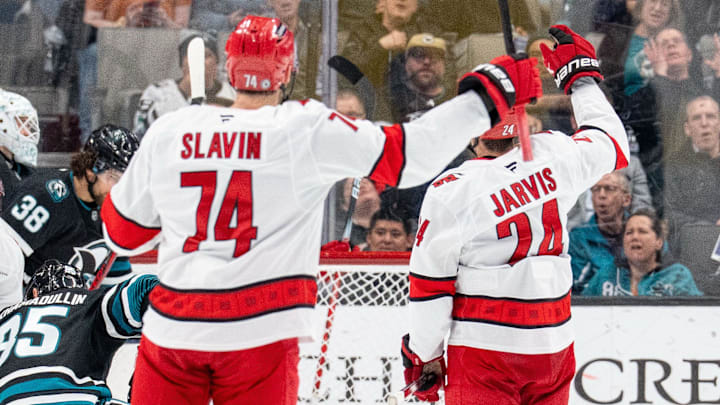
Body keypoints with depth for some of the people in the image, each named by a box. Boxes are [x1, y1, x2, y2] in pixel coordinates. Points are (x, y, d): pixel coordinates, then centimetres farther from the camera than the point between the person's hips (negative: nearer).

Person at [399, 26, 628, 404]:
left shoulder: (451, 192, -15)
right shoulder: (554, 157, -4)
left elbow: (431, 284, -9)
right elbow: (611, 143, 18)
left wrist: (423, 354, 4)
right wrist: (581, 75, 29)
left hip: (484, 350, -5)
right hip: (552, 346, 5)